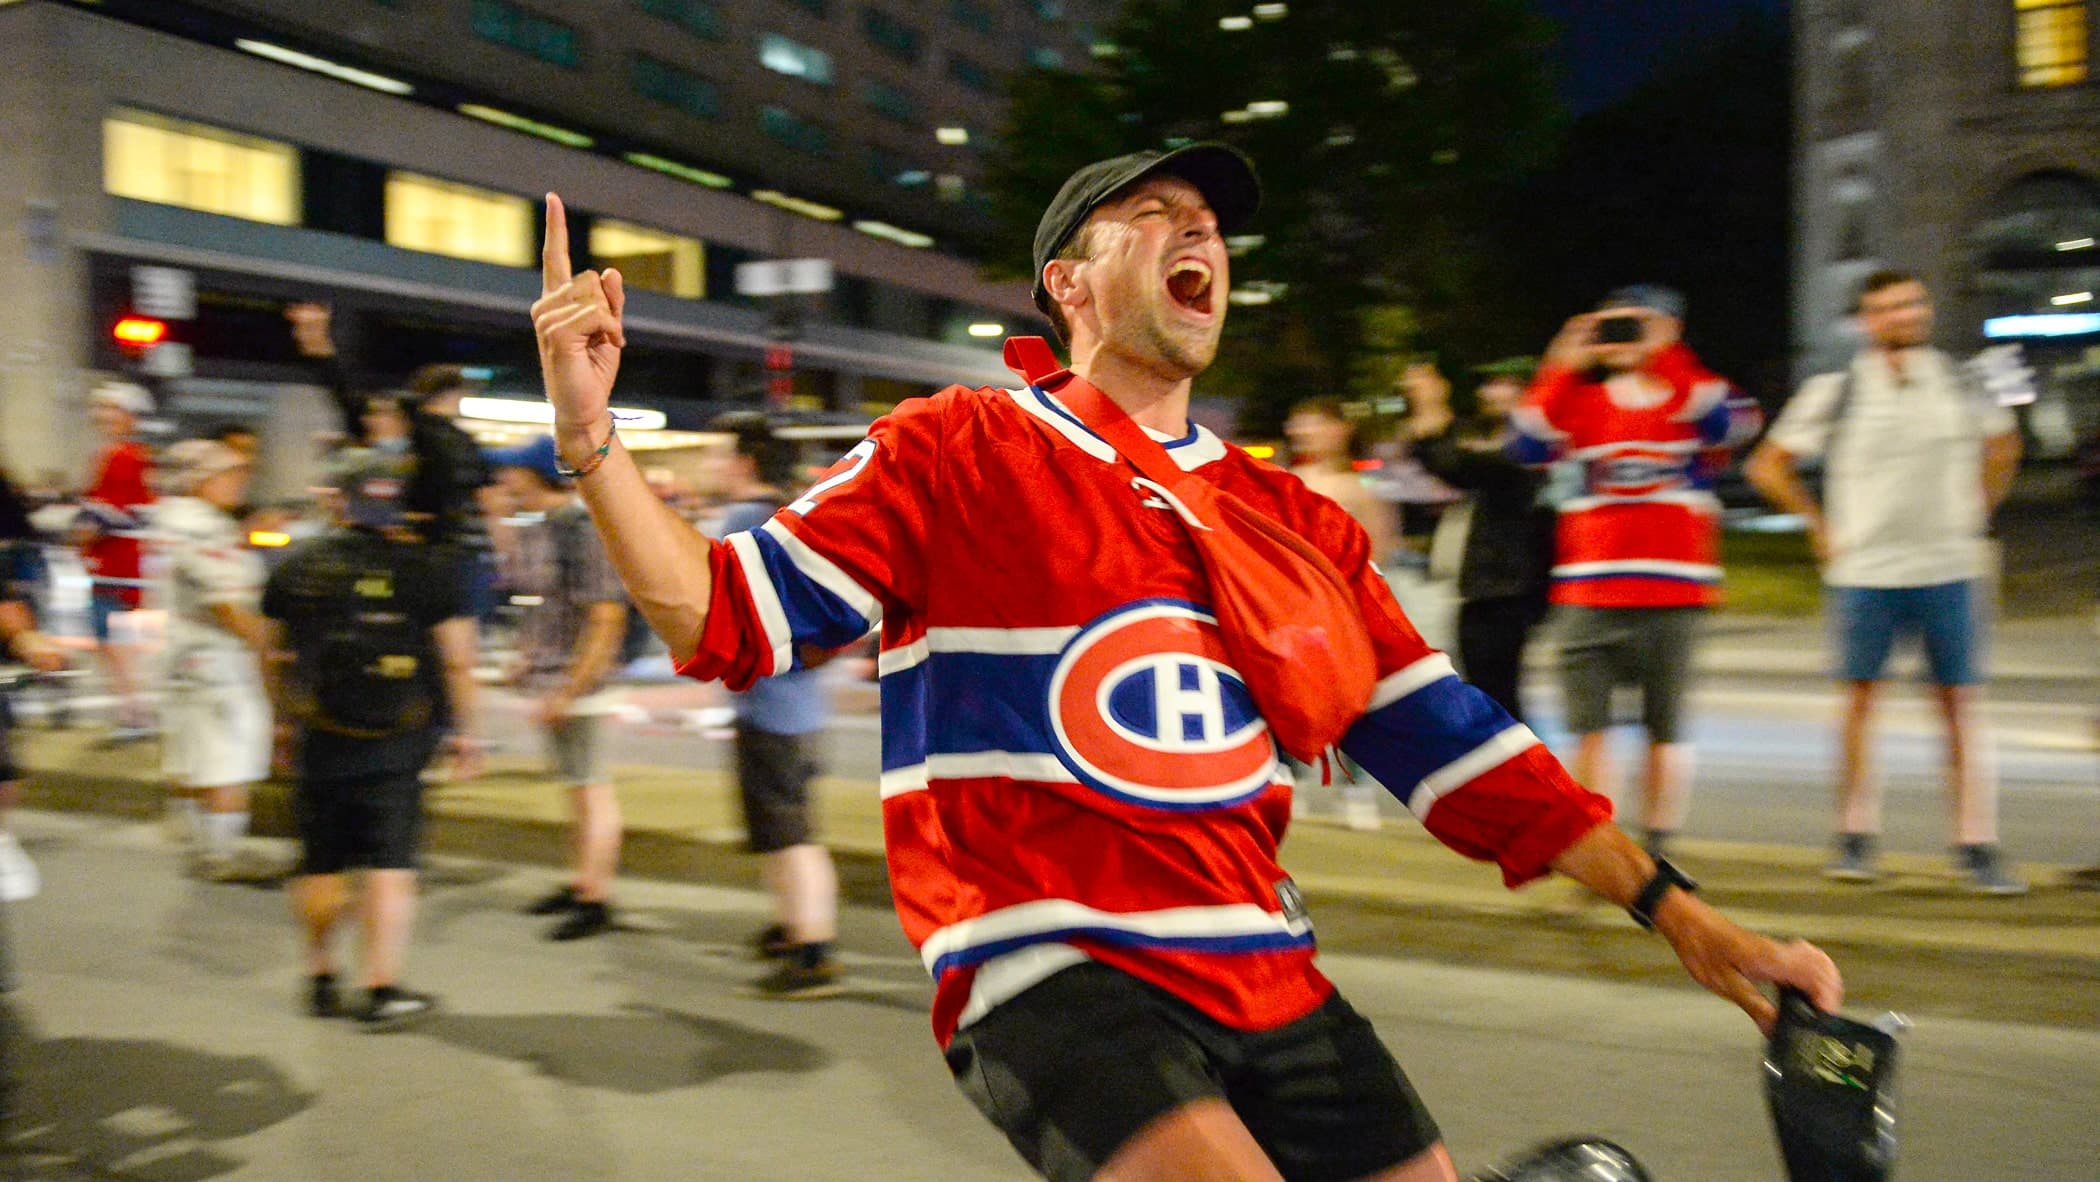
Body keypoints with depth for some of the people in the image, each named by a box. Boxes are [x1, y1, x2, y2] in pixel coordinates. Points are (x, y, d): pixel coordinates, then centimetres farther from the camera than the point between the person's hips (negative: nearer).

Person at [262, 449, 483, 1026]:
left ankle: (321, 979, 27)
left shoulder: (296, 568, 3)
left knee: (321, 864, 14)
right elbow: (458, 660, -5)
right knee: (390, 865, 0)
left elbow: (272, 651, 12)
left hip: (320, 740, 3)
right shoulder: (424, 568, -6)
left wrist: (287, 717, 24)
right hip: (397, 745, -3)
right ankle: (382, 988, 0)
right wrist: (464, 732, 5)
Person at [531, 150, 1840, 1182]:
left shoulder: (1285, 515, 12)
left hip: (1265, 975, 6)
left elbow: (1442, 734, 12)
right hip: (1050, 968, -5)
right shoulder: (955, 455, -1)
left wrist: (1682, 915, 9)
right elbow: (724, 620, -3)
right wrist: (590, 431, -16)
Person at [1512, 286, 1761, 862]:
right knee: (1589, 726, -3)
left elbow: (1733, 424, -15)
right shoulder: (1582, 400, 12)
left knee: (1666, 728, 7)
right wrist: (1563, 367, -12)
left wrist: (1663, 358, -17)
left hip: (1672, 594, -1)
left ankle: (1656, 856, 20)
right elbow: (1528, 447, -5)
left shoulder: (1697, 393, 8)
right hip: (1589, 593, 1)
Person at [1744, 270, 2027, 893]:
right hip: (1865, 571, -1)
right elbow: (1768, 466, 4)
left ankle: (1977, 845, 8)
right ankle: (1855, 837, 14)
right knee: (1860, 697, 3)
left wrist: (1974, 518, 15)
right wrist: (1823, 530, 2)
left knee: (1961, 702, 1)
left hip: (1950, 568, 2)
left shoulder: (1960, 383, 5)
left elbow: (2002, 443, 24)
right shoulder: (1835, 391, -2)